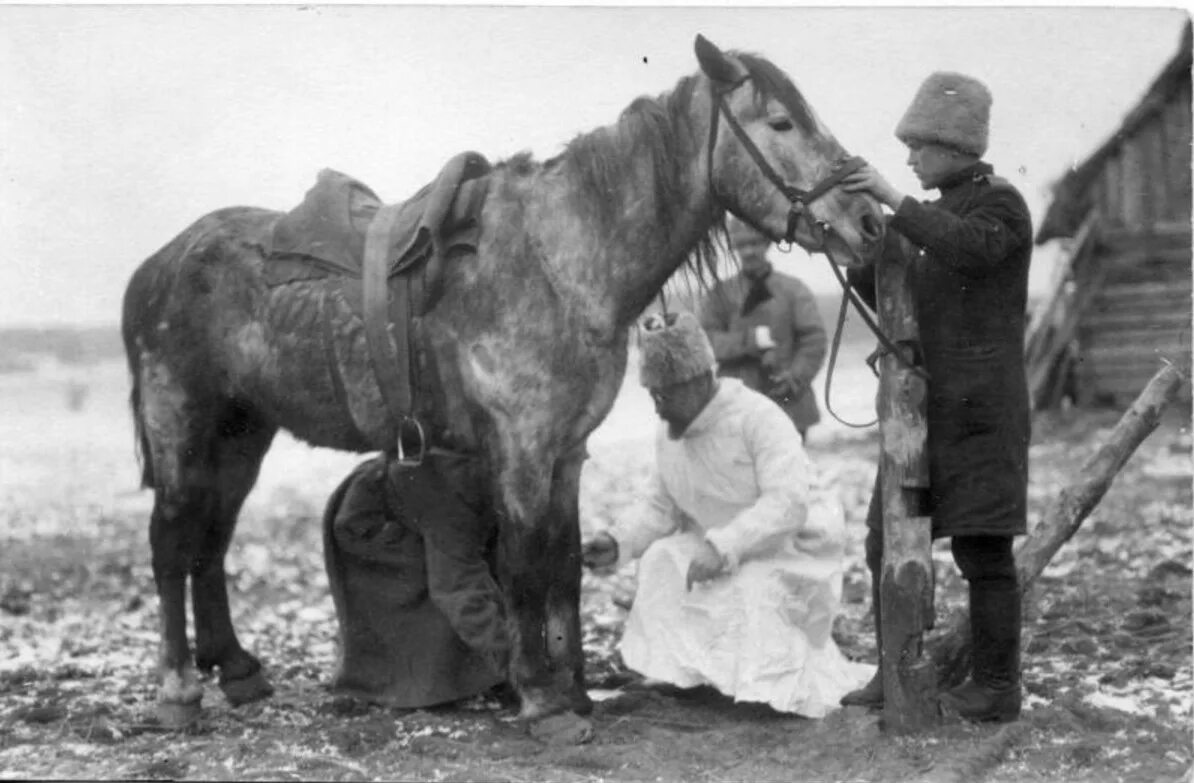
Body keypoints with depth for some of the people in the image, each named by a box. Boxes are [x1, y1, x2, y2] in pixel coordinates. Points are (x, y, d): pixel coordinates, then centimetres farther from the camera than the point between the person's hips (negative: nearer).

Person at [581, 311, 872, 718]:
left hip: (784, 555, -6)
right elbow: (661, 511, 8)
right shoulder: (668, 434, 3)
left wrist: (722, 547, -39)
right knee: (660, 562, -18)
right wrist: (619, 543, -11)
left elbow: (787, 504, -31)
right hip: (721, 562, 6)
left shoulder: (759, 418, -21)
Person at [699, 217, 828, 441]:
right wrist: (749, 340, -14)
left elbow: (815, 339, 0)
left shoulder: (793, 290, 6)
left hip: (788, 406, 0)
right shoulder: (720, 294, 10)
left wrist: (795, 378, -14)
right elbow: (705, 340, -1)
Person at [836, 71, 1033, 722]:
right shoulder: (929, 216, 17)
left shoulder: (1001, 205, -6)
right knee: (887, 544, 10)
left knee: (982, 549, -4)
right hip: (920, 408, 8)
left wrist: (892, 199, -28)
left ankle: (996, 687, 6)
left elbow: (967, 248, -29)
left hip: (981, 411, -8)